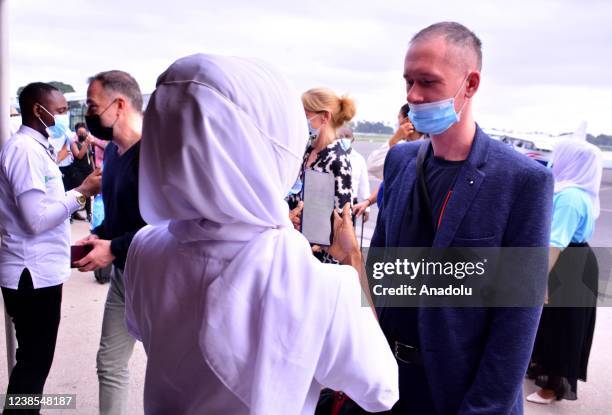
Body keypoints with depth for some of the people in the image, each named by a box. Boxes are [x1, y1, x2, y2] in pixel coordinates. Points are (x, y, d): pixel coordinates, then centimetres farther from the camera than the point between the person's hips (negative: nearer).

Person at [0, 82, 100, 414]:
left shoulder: (34, 146, 13)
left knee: (33, 361, 20)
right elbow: (37, 219, -23)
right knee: (33, 363, 1)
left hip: (39, 270, 10)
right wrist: (82, 192, -16)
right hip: (33, 274, -10)